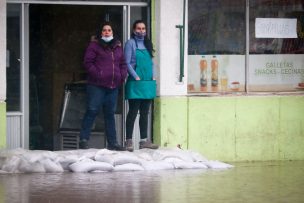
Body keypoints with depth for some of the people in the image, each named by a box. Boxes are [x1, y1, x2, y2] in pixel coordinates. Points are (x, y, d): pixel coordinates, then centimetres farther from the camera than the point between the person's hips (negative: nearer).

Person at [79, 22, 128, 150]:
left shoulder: (117, 47, 16)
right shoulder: (94, 45, 0)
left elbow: (123, 63, 19)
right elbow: (88, 62, -6)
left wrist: (122, 76, 3)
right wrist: (97, 74, -16)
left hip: (113, 86, 5)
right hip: (97, 85, -5)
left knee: (110, 114, 10)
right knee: (92, 111, -9)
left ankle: (112, 143, 13)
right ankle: (83, 140, -7)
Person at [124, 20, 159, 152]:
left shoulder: (147, 44, 16)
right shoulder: (131, 43, -3)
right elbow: (127, 63, -8)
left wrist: (153, 76, 4)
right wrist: (136, 77, -15)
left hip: (148, 82, 6)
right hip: (135, 84, -6)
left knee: (144, 113, 9)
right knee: (133, 112, -6)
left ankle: (144, 140, 12)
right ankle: (129, 141, -4)